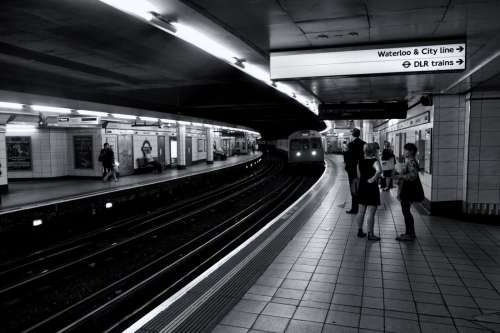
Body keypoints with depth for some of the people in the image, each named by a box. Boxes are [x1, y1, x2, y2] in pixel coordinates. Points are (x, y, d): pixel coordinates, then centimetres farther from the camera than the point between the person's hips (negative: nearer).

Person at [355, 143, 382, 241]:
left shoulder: (360, 162, 5)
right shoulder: (375, 161, -14)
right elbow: (379, 171, -35)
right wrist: (373, 179, -22)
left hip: (361, 187, 7)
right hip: (371, 188, -6)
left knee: (361, 211, 15)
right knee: (371, 213, -1)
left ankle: (360, 231, 23)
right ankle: (370, 234, 5)